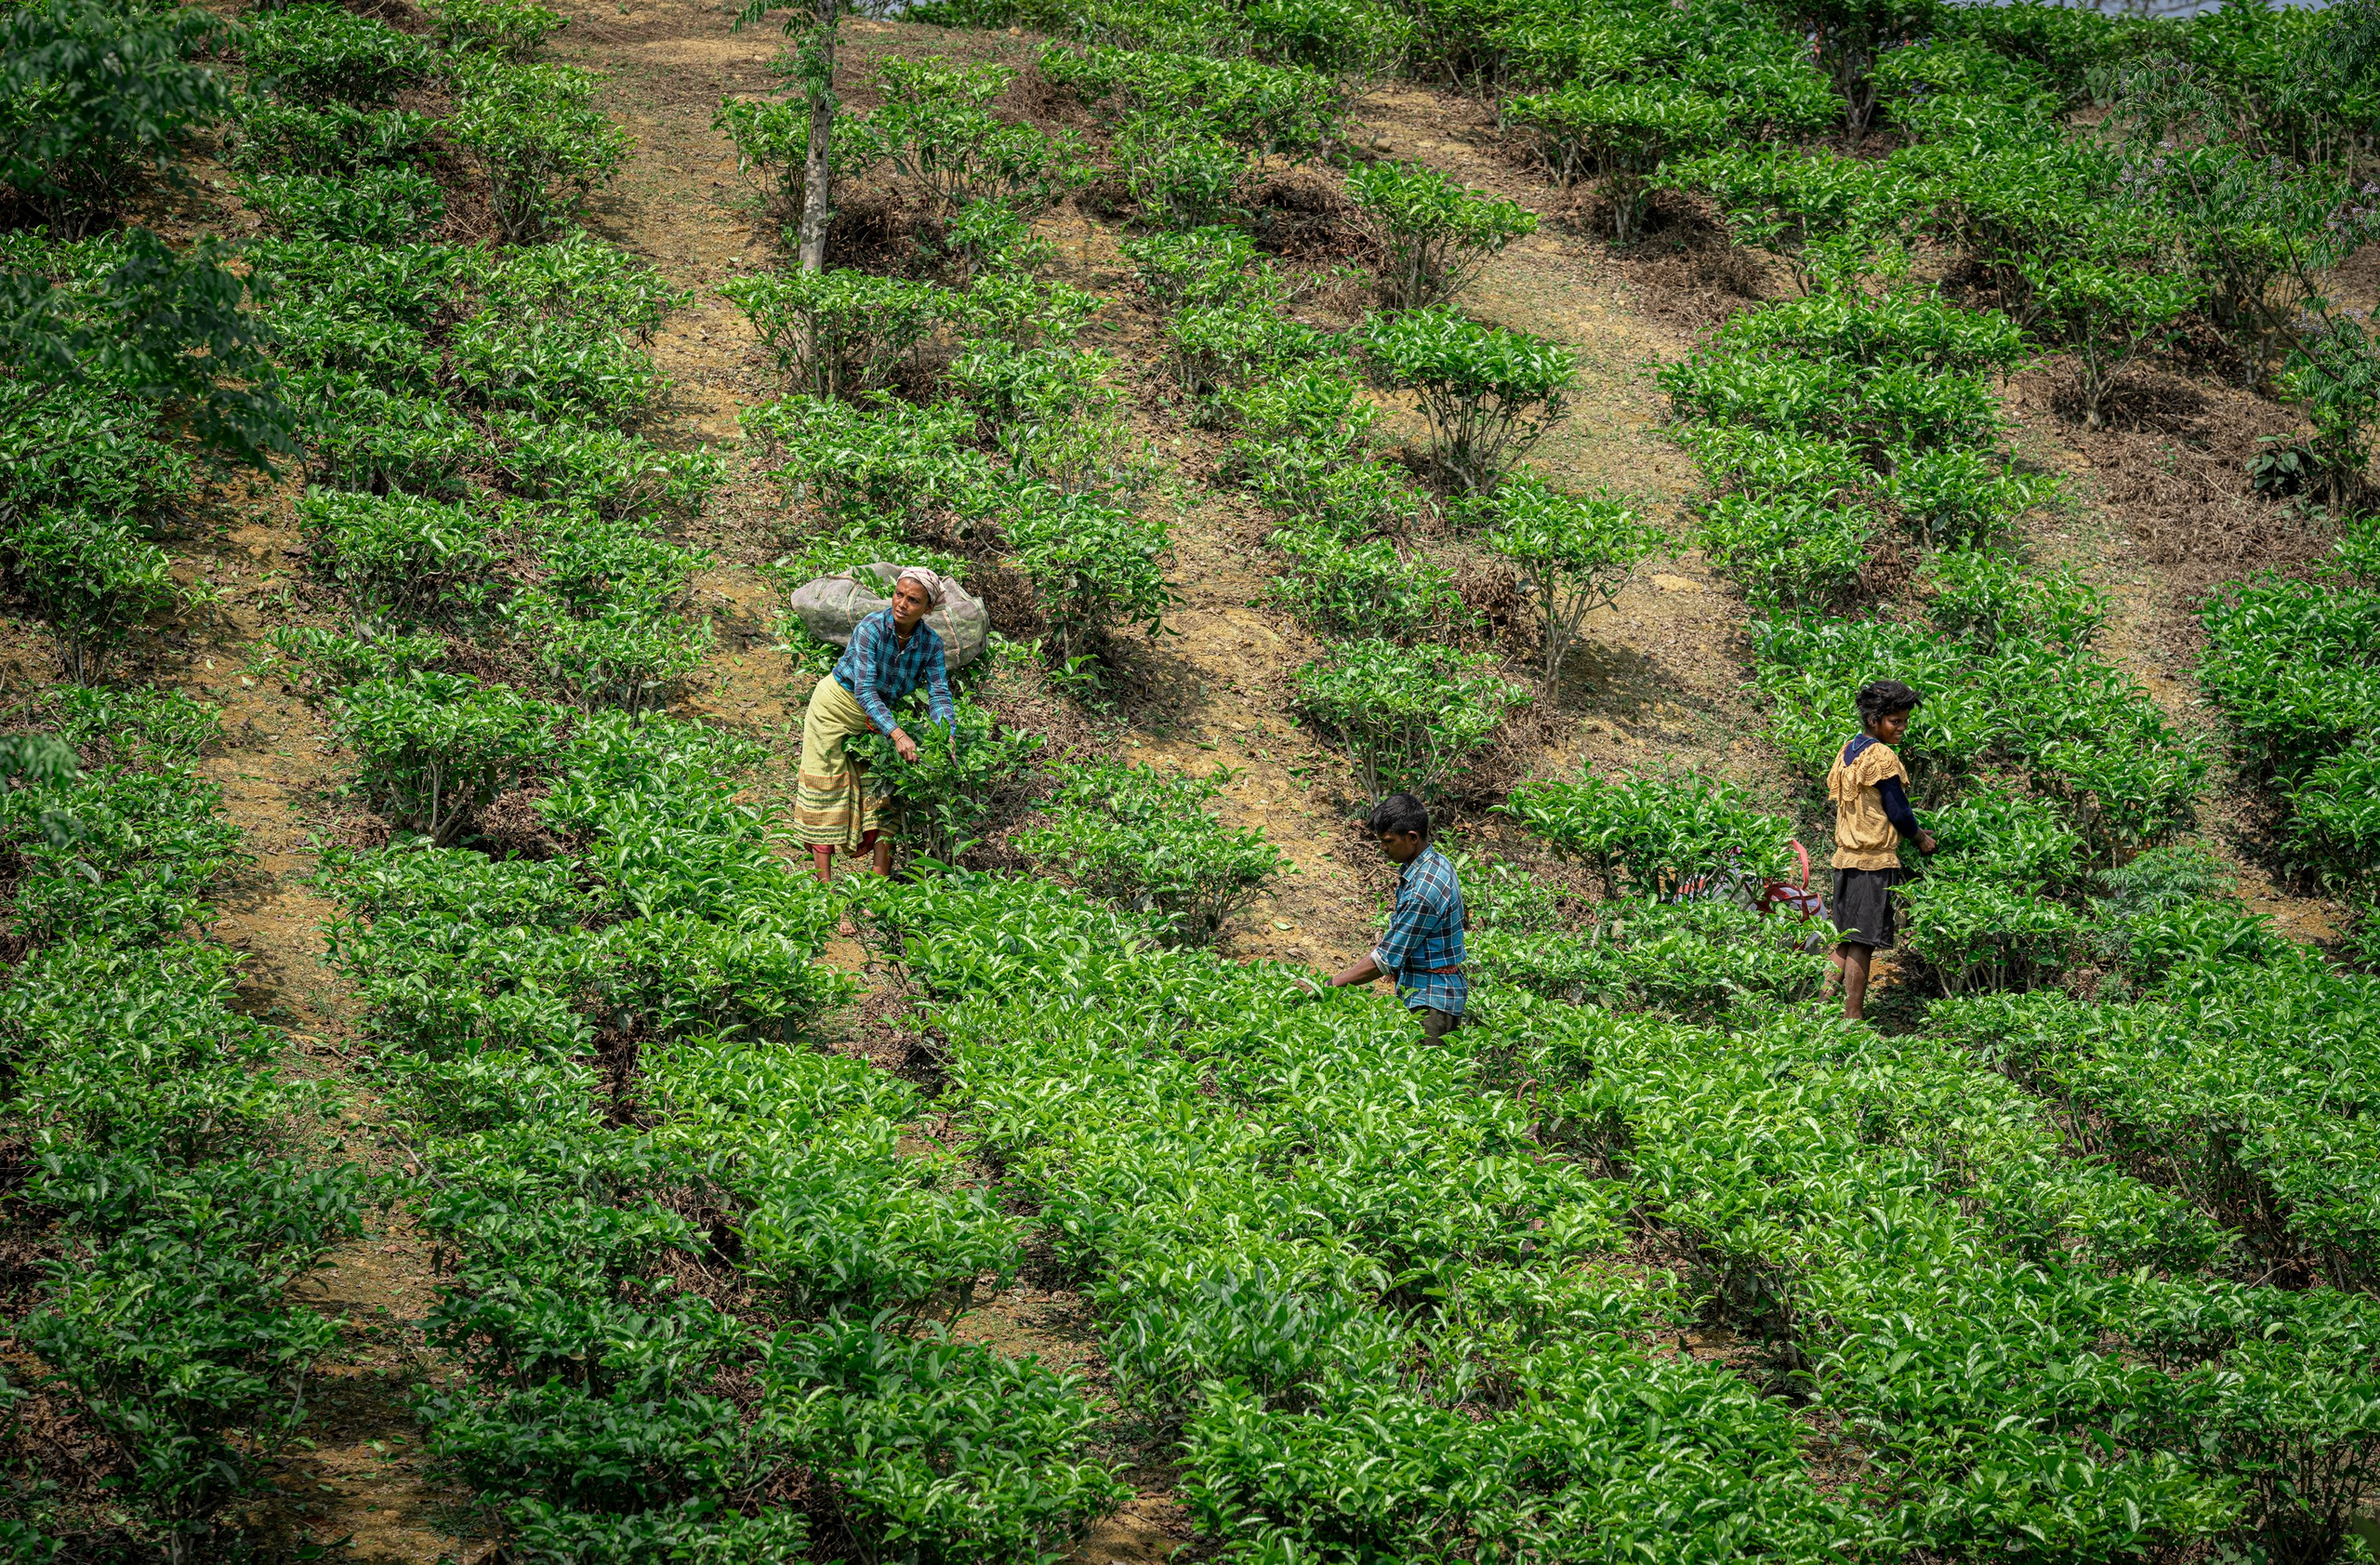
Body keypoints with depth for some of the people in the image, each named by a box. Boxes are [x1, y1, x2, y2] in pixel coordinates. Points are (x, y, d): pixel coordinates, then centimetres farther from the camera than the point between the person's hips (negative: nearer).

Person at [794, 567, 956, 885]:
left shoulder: (931, 643, -14)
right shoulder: (871, 629, -30)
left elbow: (939, 693, -18)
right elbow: (865, 691, -35)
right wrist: (897, 734, -45)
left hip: (879, 716, 4)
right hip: (837, 707, -4)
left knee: (880, 791, -2)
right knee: (826, 791, -1)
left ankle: (881, 880, 0)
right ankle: (824, 881, 3)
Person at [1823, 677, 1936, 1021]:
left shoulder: (1849, 749, 13)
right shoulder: (1882, 757, -14)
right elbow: (1899, 811, -12)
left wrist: (1911, 829, 18)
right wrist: (1921, 838, 7)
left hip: (1846, 857, 9)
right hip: (1874, 862, -9)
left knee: (1845, 940, 14)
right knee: (1862, 942, -4)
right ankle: (1852, 1019, -2)